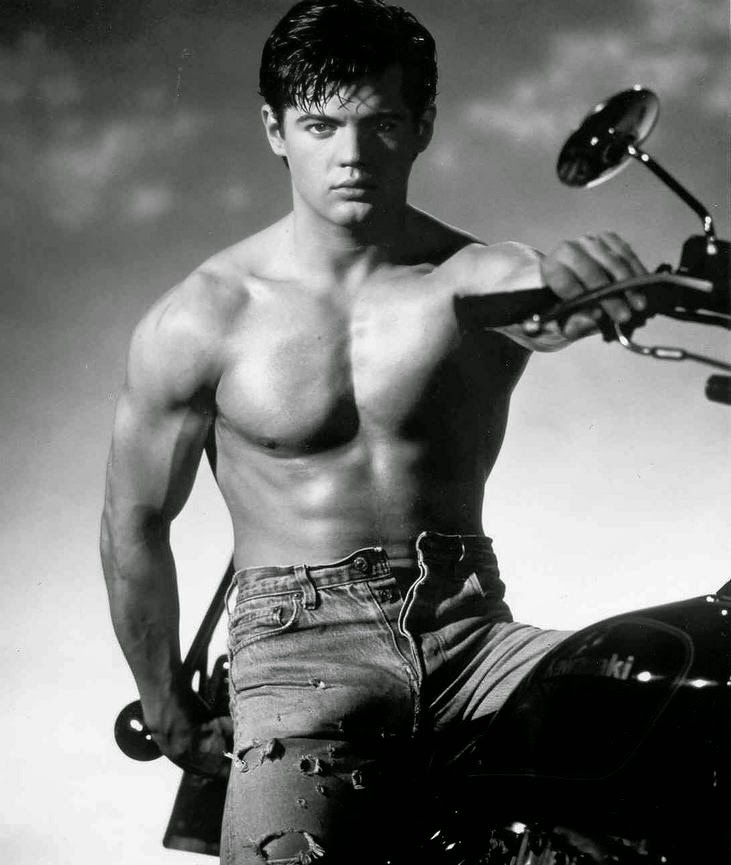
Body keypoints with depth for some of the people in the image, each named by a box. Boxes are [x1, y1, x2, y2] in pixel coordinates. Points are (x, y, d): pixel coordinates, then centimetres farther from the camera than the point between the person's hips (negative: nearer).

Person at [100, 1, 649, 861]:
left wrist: (580, 281, -49)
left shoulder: (478, 277, 1)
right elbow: (134, 523, 7)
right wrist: (170, 713, 11)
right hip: (301, 640, -1)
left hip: (468, 628, 2)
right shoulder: (199, 321, -1)